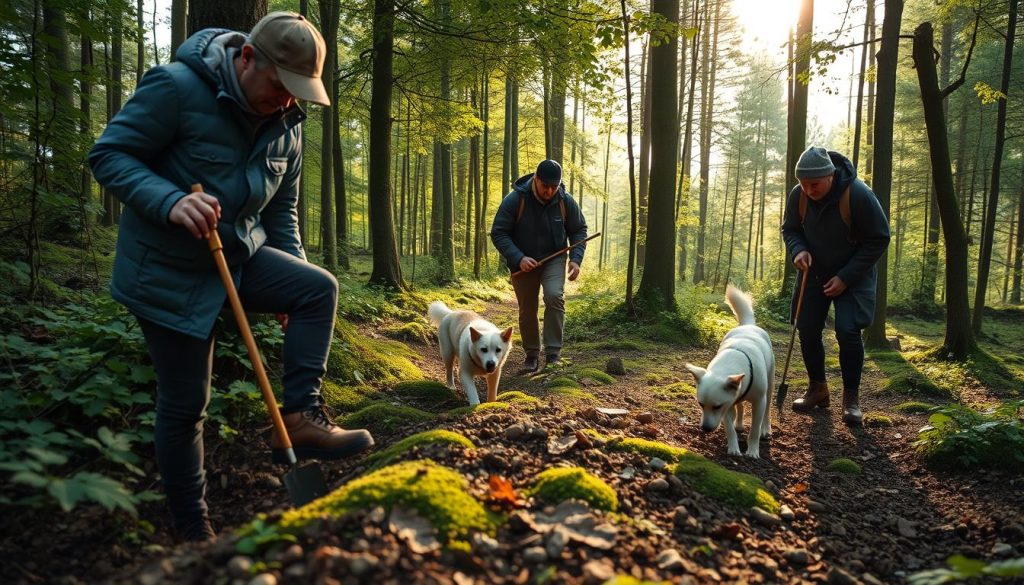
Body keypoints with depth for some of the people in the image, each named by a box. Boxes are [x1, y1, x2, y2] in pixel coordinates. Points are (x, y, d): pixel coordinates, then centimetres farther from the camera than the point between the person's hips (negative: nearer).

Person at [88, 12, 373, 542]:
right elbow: (108, 155, -16)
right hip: (169, 269, -5)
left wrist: (291, 284, 8)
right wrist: (170, 201, -34)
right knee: (185, 403, 2)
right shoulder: (176, 86, -19)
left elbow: (280, 211, 10)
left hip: (241, 256, 6)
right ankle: (194, 532, 19)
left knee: (319, 288, -19)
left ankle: (301, 415, -14)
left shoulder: (286, 125, 1)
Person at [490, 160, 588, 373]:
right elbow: (498, 233, -15)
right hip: (523, 263, 0)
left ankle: (553, 354, -16)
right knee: (527, 310, 6)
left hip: (553, 259, 0)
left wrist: (576, 259, -11)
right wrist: (518, 259, -27)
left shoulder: (566, 201, -11)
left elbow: (579, 230, 3)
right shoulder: (514, 200, -19)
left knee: (554, 297, -24)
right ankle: (532, 356, 25)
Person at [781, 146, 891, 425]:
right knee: (807, 329, 0)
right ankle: (817, 389, 19)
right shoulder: (798, 196, -14)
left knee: (847, 330, -16)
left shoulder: (858, 195, -26)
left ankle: (852, 397, 1)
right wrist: (798, 250, -20)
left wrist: (846, 278, -20)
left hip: (853, 276, -4)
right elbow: (790, 230, 3)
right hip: (815, 273, 4)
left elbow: (878, 240, -17)